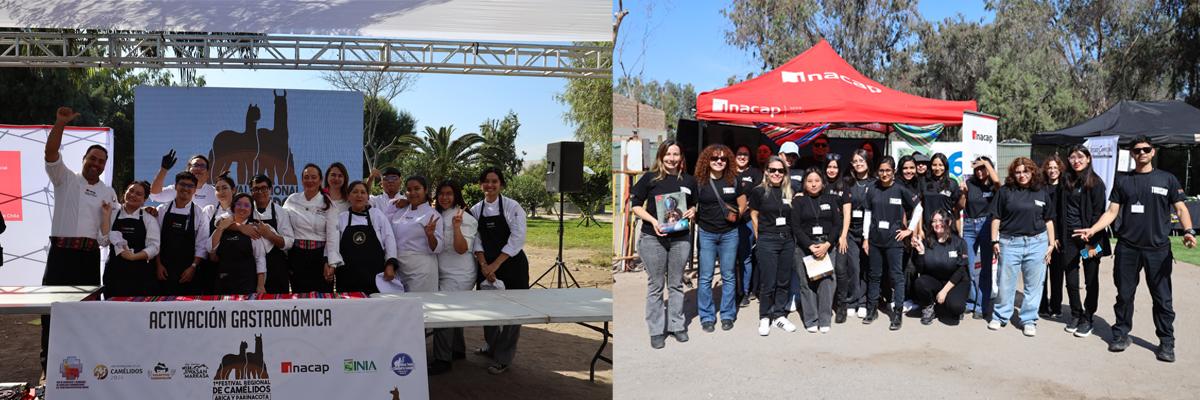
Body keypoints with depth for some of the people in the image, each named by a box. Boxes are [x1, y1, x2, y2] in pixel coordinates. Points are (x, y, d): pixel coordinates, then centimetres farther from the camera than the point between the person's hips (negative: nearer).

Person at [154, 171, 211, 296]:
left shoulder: (200, 214, 0)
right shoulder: (162, 210, 4)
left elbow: (202, 245, -2)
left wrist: (193, 267, -10)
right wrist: (159, 265, -3)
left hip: (188, 272, -1)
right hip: (164, 271, 1)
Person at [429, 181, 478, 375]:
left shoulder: (465, 218, -13)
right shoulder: (438, 216, 10)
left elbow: (462, 249, -21)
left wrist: (457, 226, -30)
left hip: (458, 275, -8)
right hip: (443, 273, 8)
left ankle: (442, 359, -7)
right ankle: (458, 350, 32)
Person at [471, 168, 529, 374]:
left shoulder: (512, 207, -8)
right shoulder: (476, 210, 6)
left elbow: (517, 240, -13)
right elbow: (477, 241, 4)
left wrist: (495, 265, -16)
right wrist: (484, 265, -11)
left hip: (512, 264, -4)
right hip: (487, 266, 4)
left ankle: (503, 359, 8)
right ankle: (493, 347, 35)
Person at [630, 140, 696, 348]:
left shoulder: (688, 180, 5)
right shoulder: (650, 178, -4)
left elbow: (693, 205, 19)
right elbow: (636, 206, -2)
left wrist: (692, 211, -4)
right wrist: (653, 220, -16)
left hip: (680, 238, 3)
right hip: (653, 239, -3)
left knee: (676, 284, 12)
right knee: (656, 285, 5)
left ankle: (676, 325, 25)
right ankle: (656, 330, 15)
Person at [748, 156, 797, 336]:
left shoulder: (789, 192, 8)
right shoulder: (759, 191, -4)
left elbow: (794, 216, 16)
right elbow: (754, 216, 3)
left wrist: (789, 234, 8)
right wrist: (761, 238, 4)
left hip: (787, 240, 4)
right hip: (767, 241, -4)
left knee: (784, 281, 8)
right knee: (768, 283, -1)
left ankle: (779, 315, 20)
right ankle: (764, 318, 13)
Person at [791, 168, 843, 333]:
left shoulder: (830, 199, 9)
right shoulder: (798, 200, 4)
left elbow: (837, 224, 5)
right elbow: (796, 226, -2)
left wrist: (827, 244, -9)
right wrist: (810, 246, -12)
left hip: (827, 246, 1)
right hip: (805, 247, -1)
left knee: (827, 282, -4)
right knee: (807, 283, -2)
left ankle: (825, 320, 6)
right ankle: (810, 320, 7)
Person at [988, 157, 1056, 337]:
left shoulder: (1042, 194, 8)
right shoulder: (1005, 192, 1)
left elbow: (1049, 220, 11)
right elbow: (996, 217, 2)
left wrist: (1051, 244, 6)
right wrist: (994, 241, -3)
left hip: (1036, 243, 2)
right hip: (1010, 242, -1)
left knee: (1034, 284, 5)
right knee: (1005, 283, 5)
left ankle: (1029, 320, 15)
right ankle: (1000, 317, 18)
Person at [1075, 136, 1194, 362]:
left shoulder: (1167, 179, 5)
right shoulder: (1123, 182, 10)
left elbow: (1181, 209, 2)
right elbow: (1112, 212, 7)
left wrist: (1188, 231, -17)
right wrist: (1093, 229, -9)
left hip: (1158, 249, -1)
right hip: (1127, 248, 1)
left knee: (1162, 298, 3)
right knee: (1124, 294, 8)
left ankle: (1166, 342, 13)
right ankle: (1121, 335, 21)